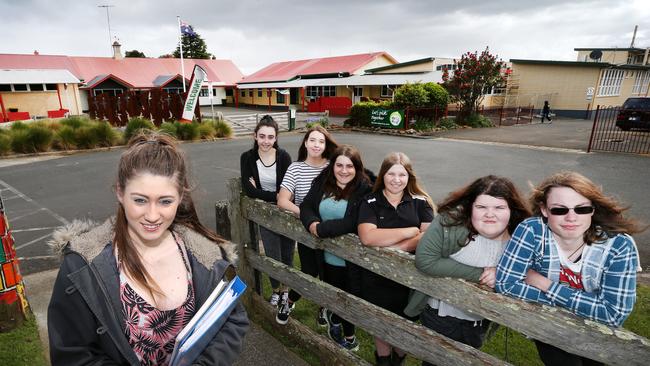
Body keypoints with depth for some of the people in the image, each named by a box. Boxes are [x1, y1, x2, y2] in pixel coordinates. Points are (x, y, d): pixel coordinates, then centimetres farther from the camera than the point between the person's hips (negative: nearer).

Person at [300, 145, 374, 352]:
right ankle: (336, 322, 55)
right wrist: (312, 223, -23)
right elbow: (306, 206, -2)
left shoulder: (364, 189, -18)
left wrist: (321, 229, -23)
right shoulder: (322, 183, -1)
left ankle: (347, 333, 43)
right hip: (328, 256, 4)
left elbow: (353, 223, -27)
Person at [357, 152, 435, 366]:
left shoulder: (420, 202, -4)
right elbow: (367, 237, -24)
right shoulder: (370, 203, -8)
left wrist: (396, 247, -23)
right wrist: (411, 231, -18)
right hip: (376, 280, 0)